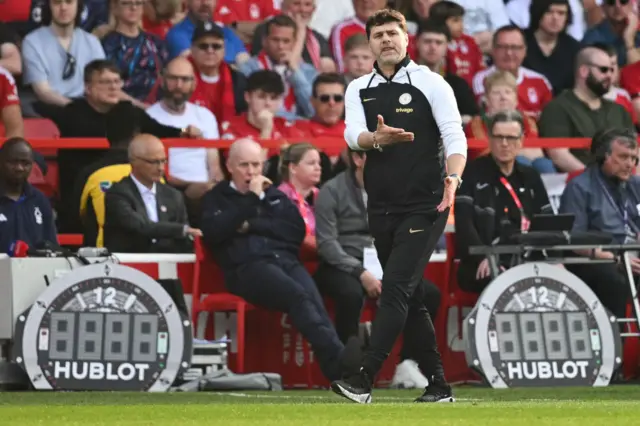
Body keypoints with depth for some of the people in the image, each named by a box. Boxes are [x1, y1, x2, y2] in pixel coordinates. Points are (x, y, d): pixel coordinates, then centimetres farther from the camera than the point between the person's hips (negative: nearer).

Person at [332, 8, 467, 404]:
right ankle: (438, 384, 18)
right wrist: (377, 138, -31)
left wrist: (453, 178, -31)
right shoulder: (359, 89, 10)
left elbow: (454, 135, -12)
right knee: (409, 297, 10)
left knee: (396, 288, -14)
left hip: (424, 207, -6)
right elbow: (353, 134, -8)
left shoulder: (431, 83, -3)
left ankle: (364, 379, -21)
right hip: (382, 208, 6)